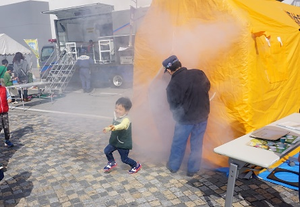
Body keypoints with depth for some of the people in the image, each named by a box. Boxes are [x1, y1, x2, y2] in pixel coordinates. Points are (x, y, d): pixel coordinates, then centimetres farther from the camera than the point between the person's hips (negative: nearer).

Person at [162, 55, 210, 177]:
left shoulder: (173, 85, -18)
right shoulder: (199, 73, -7)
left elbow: (173, 106, -10)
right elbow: (207, 87, 10)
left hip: (185, 118, -3)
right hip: (202, 116, 4)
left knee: (178, 143, 17)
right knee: (197, 144, 16)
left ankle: (173, 166, 34)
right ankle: (192, 169, 27)